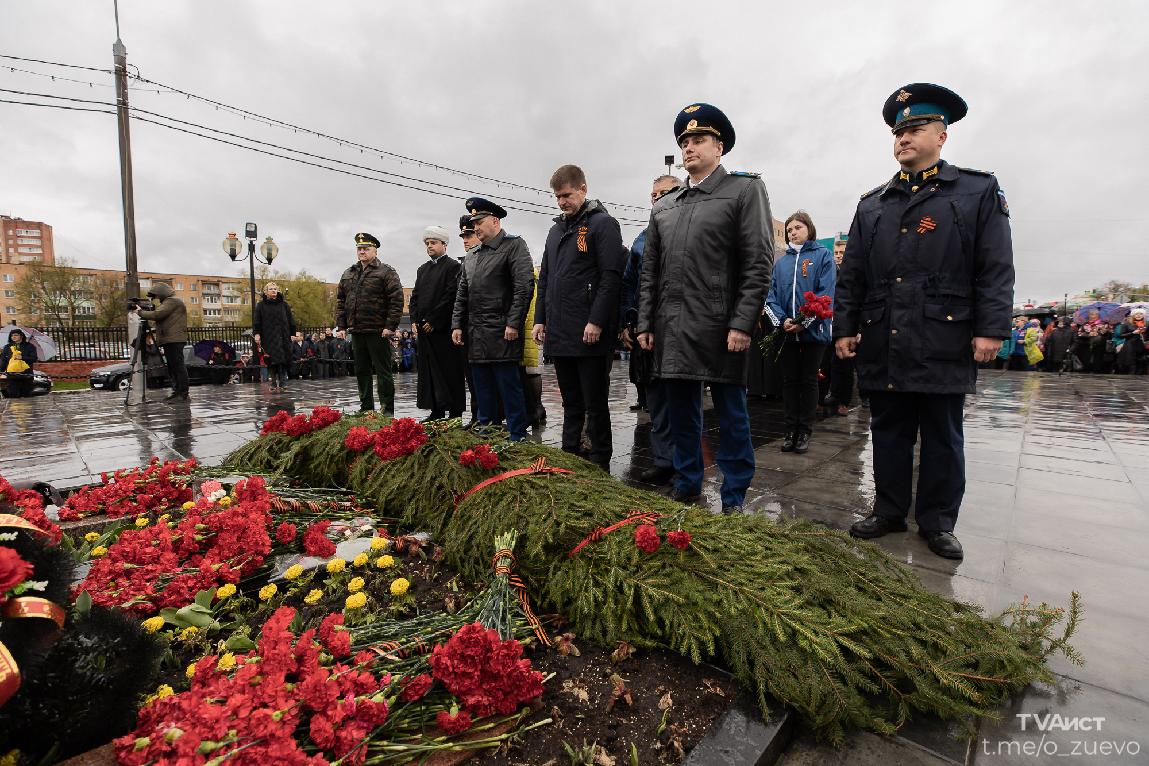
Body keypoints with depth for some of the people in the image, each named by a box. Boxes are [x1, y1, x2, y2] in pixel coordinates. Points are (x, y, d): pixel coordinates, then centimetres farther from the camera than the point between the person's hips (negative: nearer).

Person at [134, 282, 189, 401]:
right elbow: (159, 317, 24)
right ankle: (177, 391, 12)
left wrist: (140, 312, -2)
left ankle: (183, 394, -12)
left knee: (177, 365, -11)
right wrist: (146, 310, 10)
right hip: (170, 339, 11)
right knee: (171, 366, 10)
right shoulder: (168, 302, 26)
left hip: (174, 339, -11)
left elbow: (157, 315, -16)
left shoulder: (172, 301, -8)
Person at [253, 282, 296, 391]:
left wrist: (292, 334, 3)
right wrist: (256, 333, -7)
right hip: (268, 337, -1)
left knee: (283, 360, -5)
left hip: (282, 336, 1)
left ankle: (282, 382, -1)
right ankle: (273, 383, 4)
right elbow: (257, 320, 4)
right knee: (271, 360, -1)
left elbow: (290, 320, 8)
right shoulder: (261, 305, 6)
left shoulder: (283, 304, 9)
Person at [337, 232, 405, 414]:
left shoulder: (386, 273, -4)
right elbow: (340, 300, 19)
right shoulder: (348, 274, 17)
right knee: (361, 371, 13)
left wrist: (390, 326, -18)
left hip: (378, 331, -7)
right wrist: (341, 325, 10)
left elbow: (397, 300, -12)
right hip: (356, 331, 7)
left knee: (383, 371, -2)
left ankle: (387, 410, 4)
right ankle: (366, 407, 24)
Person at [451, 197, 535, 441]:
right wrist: (457, 325, 11)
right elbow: (462, 295, 21)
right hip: (475, 336, 7)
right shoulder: (471, 256, 19)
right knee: (483, 391, 13)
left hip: (502, 335, -7)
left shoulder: (514, 245, -2)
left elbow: (525, 286, -12)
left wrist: (513, 324, -18)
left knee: (509, 389, -3)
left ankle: (518, 438, 5)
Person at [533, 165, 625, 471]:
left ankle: (599, 465, 11)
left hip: (590, 334, -7)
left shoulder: (603, 224, -2)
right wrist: (540, 319, 11)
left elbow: (610, 277, -12)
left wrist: (596, 322, -19)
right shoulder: (556, 230, 20)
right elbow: (544, 279, 21)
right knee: (571, 402, 15)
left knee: (594, 403, 1)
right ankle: (569, 456, 24)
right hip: (559, 332, 7)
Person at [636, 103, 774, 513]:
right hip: (672, 331, 5)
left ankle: (734, 499, 16)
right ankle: (687, 485, 28)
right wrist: (645, 324, 9)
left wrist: (742, 324, -14)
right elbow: (650, 272, 16)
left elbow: (759, 263, -6)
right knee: (681, 412, 13)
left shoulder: (745, 189, 3)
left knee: (731, 415, 3)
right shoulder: (663, 206, 17)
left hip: (720, 330, -5)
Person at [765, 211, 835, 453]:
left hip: (813, 331, -3)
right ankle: (791, 430, 16)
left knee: (809, 381, 5)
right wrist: (783, 320, -12)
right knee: (789, 381, 8)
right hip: (787, 332, 4)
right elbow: (772, 296, 6)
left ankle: (805, 431, 14)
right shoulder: (781, 262, 12)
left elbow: (826, 293, -9)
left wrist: (804, 322, -17)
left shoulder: (823, 255, 1)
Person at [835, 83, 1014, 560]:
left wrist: (991, 329, -9)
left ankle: (938, 522, 19)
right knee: (888, 432, 9)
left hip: (945, 343, -2)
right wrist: (844, 328, 4)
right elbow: (851, 275, 11)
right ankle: (889, 511, 22)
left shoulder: (979, 191, 8)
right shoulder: (872, 204, 15)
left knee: (942, 437, 7)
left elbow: (996, 269, 0)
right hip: (883, 345, 3)